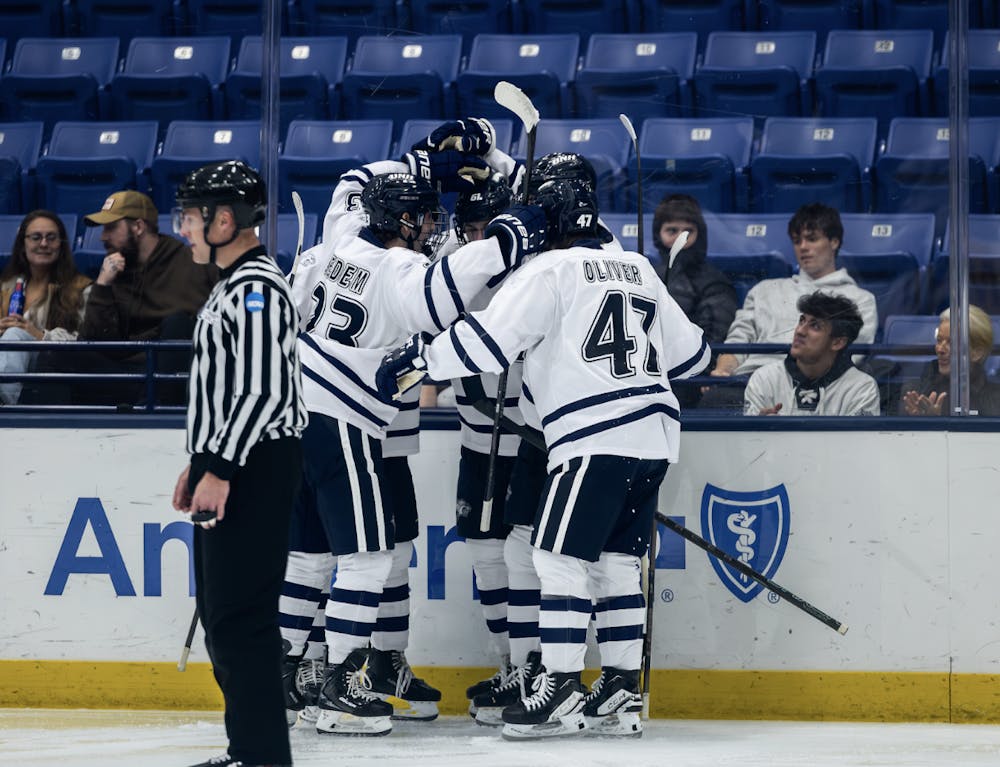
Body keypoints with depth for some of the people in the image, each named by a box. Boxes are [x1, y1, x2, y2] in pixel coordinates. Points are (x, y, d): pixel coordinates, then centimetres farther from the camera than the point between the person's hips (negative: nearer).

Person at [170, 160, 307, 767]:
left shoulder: (258, 288, -16)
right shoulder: (233, 285, 18)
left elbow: (263, 389, -23)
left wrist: (220, 471, -24)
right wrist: (201, 462, 25)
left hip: (256, 470, -11)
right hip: (228, 468, 11)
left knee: (240, 615, -12)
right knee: (223, 613, 13)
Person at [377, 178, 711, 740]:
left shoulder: (552, 269, -2)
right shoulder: (638, 269, 19)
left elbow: (488, 339, -10)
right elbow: (689, 353, 25)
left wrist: (420, 357, 0)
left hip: (597, 437, -8)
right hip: (655, 437, 8)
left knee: (561, 556, -5)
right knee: (615, 560, 13)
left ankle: (562, 687, -11)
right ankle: (622, 688, 13)